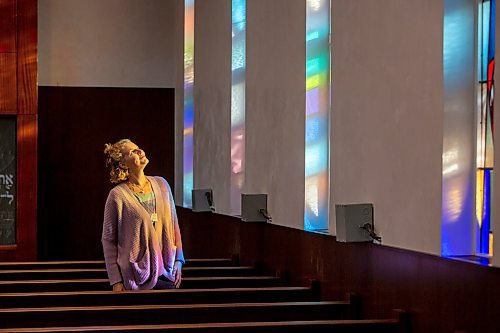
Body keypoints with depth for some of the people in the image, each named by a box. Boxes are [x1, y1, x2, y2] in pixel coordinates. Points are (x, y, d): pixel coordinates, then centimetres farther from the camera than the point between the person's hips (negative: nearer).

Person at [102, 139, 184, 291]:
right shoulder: (118, 195, -9)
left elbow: (174, 224, 13)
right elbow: (108, 240, -6)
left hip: (166, 273, 5)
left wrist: (178, 261, 8)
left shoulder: (161, 184, 6)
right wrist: (116, 280, -10)